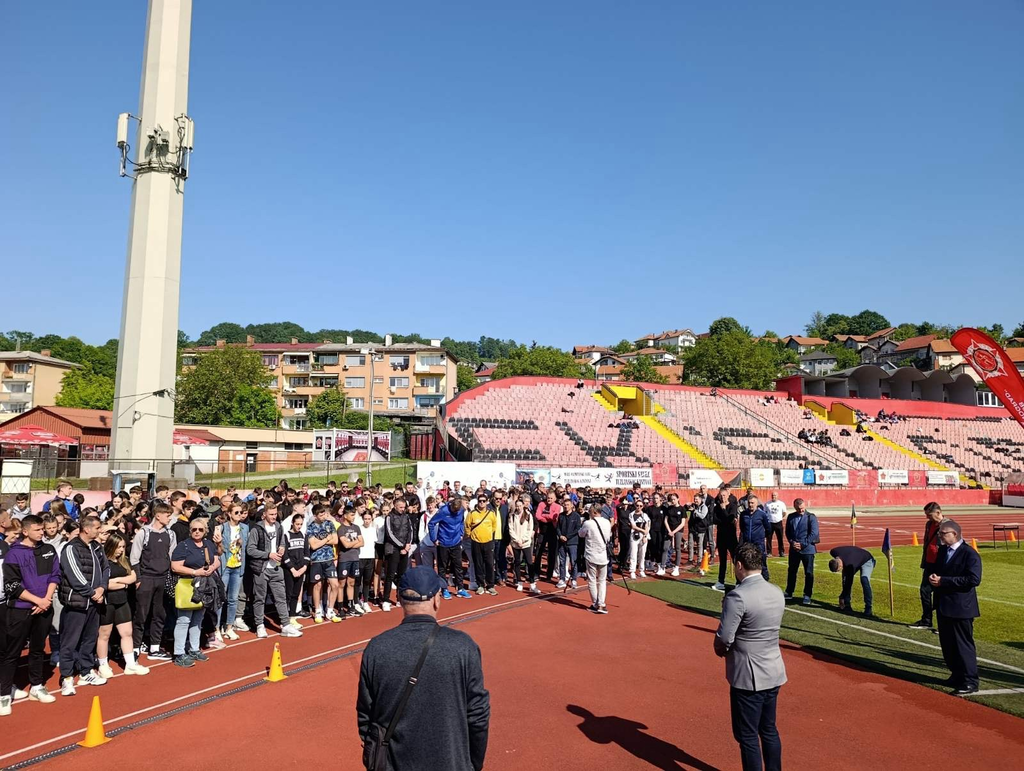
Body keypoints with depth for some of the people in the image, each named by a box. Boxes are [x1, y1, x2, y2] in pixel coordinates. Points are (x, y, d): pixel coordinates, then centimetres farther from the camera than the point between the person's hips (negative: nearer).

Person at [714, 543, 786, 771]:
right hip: (774, 673, 8)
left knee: (747, 735, 6)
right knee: (769, 730, 21)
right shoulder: (777, 593, 2)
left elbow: (724, 638, -22)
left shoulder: (738, 596, -22)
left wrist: (720, 650, -1)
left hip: (748, 677, -8)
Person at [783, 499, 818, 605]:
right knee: (791, 571, 13)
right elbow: (787, 532, 10)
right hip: (794, 549, 4)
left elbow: (814, 534, -12)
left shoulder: (811, 517, -6)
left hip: (807, 549, -4)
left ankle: (807, 595, 12)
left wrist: (802, 545, -15)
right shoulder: (791, 517, 7)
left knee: (808, 573, 2)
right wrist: (792, 542, -7)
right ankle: (789, 593, 25)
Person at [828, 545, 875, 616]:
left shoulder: (850, 565, -43)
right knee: (845, 579, -7)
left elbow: (849, 583, -32)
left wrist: (842, 597, -23)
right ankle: (847, 605, 2)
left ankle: (868, 609, -23)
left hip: (866, 561, -7)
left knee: (864, 579, -29)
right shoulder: (833, 552, -27)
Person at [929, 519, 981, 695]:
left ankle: (970, 682, 7)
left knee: (964, 644, -1)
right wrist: (933, 578, -2)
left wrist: (943, 581, -23)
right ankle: (957, 675, 29)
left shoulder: (969, 554, -14)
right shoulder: (942, 550, 11)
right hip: (943, 605, 8)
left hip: (961, 607, -8)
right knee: (947, 643, 15)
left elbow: (974, 579, -23)